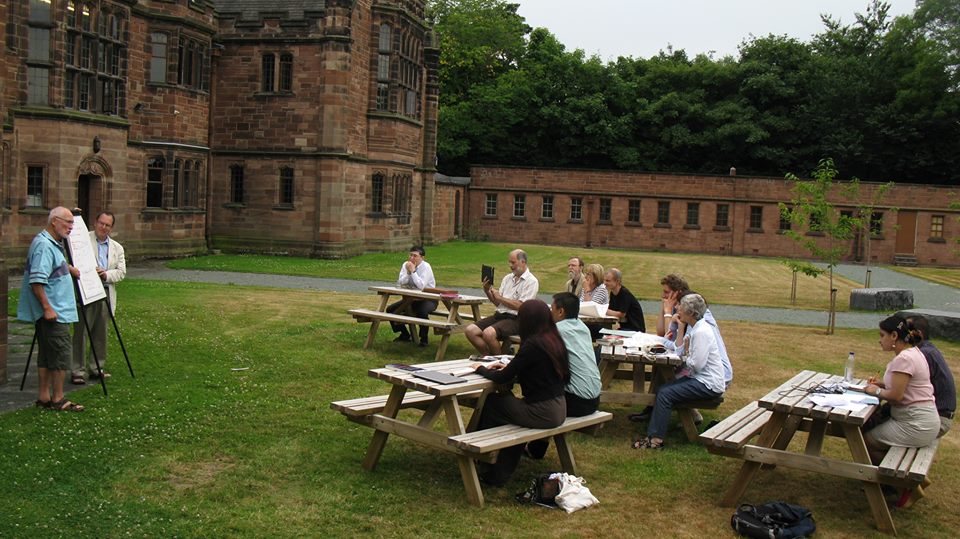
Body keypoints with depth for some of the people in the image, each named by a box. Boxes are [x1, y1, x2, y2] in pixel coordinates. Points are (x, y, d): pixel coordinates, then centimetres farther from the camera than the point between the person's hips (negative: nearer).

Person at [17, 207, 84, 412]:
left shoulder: (53, 244, 14)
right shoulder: (44, 245, -17)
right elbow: (37, 281, -24)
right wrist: (47, 308, -24)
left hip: (52, 311, 10)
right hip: (53, 312, -10)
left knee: (47, 354, 13)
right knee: (61, 352, -6)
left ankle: (44, 397, 19)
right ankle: (58, 399, 0)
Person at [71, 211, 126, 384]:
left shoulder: (117, 248, 16)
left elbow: (121, 272, 10)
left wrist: (106, 275, -11)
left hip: (106, 293, 5)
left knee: (101, 333, 10)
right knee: (81, 331, -5)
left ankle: (96, 367, 21)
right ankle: (78, 371, -1)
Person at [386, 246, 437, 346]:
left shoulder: (426, 267, -18)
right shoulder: (406, 265, -1)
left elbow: (421, 286, -30)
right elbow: (400, 283, -8)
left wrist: (413, 271, -27)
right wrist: (408, 272, -21)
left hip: (428, 299, -6)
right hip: (412, 298, 7)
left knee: (422, 312, -38)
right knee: (390, 310, -2)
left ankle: (423, 339, -14)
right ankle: (404, 335, 13)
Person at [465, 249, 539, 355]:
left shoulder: (531, 282, -6)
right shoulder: (507, 278, 17)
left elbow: (520, 306, -16)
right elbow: (497, 303, 14)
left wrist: (500, 297, -8)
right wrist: (487, 292, -4)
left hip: (515, 319, -8)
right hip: (499, 315, 8)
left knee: (488, 333, -32)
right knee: (470, 330, -10)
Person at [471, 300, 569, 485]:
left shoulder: (533, 344, -19)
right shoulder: (555, 341, 5)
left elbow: (502, 378, -13)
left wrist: (481, 369, 4)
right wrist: (510, 367, 14)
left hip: (543, 413, -8)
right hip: (558, 409, 8)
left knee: (490, 404, 8)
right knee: (505, 400, 24)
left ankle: (488, 472, 23)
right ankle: (502, 473, 27)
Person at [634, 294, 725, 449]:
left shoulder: (701, 332, -19)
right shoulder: (694, 328, 12)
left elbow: (697, 365, -22)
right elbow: (679, 351, 10)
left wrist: (685, 356, -4)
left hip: (708, 385, -10)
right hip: (700, 379, 10)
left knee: (665, 394, -16)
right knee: (662, 389, 1)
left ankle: (656, 439, -11)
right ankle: (653, 435, -1)